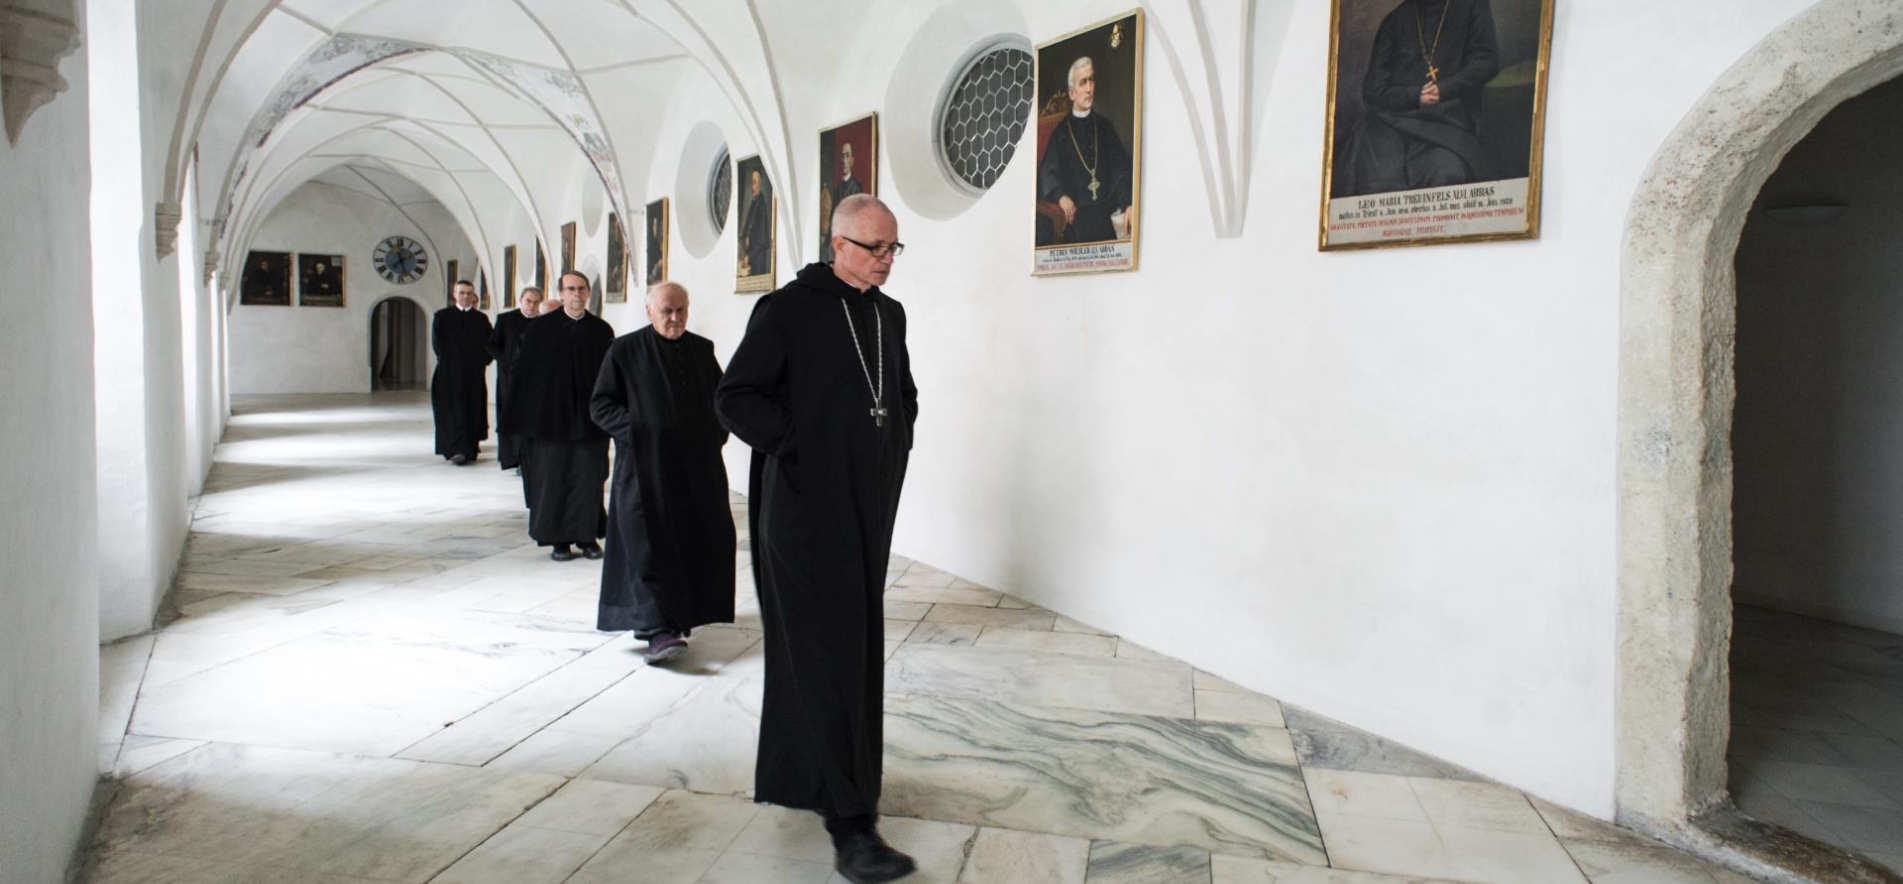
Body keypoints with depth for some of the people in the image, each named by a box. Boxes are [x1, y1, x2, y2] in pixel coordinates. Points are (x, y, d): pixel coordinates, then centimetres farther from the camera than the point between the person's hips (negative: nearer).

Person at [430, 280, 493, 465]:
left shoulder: (481, 319, 10)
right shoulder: (442, 316, 6)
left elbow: (490, 345, 8)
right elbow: (437, 344, 3)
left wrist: (480, 362, -4)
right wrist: (448, 361, -4)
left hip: (474, 375, 2)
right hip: (449, 375, -2)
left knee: (473, 412, 3)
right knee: (453, 412, -10)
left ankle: (470, 450, 10)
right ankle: (456, 450, -17)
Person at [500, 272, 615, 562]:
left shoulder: (602, 331, 4)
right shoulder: (539, 328, 1)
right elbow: (521, 371, 1)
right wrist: (525, 415, -4)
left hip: (589, 419, 1)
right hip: (550, 418, -1)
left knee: (589, 478, 4)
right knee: (553, 478, 4)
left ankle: (588, 535, 15)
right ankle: (558, 539, 13)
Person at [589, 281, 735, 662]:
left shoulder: (702, 349, 11)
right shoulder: (625, 350, 1)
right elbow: (600, 404, 1)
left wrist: (716, 435, 5)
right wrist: (637, 431, -12)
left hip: (697, 464, 4)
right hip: (645, 464, -4)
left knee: (697, 542, 6)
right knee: (649, 543, -10)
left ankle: (679, 614, 22)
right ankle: (657, 630, -14)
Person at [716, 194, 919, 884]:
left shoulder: (890, 315, 11)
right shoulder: (788, 310, -8)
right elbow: (734, 397, -9)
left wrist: (897, 446, 11)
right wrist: (797, 446, -15)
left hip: (871, 507, 7)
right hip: (808, 509, -7)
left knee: (857, 646, 12)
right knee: (828, 655, -9)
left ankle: (803, 777, 30)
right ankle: (849, 825, -8)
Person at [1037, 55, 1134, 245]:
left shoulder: (1104, 127, 17)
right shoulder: (1061, 133, 11)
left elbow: (1121, 168, 8)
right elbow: (1047, 175, 5)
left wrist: (1128, 205, -10)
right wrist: (1060, 196, -17)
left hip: (1106, 215, 2)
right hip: (1076, 217, -2)